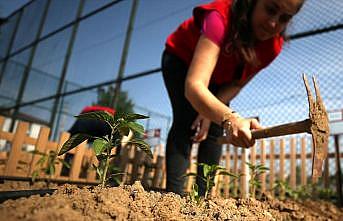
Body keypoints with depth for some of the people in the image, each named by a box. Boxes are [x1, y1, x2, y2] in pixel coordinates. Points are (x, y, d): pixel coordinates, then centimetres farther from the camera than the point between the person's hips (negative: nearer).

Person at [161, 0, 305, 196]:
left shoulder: (274, 45, -22)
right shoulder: (220, 17, -40)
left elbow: (238, 83, -11)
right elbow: (194, 86, -52)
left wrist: (209, 111, -24)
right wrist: (229, 119, -68)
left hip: (220, 77, 5)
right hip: (181, 61, -4)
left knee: (215, 132, -9)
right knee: (186, 122, -24)